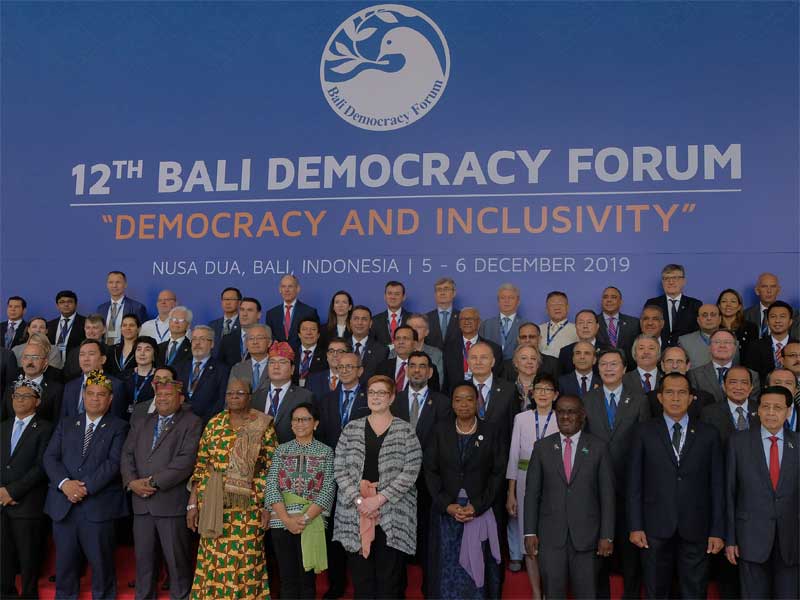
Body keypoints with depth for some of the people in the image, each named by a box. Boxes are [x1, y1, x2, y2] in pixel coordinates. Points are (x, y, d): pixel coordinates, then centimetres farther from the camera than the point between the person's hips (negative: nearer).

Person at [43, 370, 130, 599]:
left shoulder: (118, 428, 2)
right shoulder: (65, 425, 15)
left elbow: (114, 462, -8)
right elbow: (50, 457, 6)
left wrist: (86, 487, -16)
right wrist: (64, 483, -11)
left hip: (98, 506, -3)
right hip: (63, 505, 4)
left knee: (101, 562, 3)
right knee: (65, 561, 10)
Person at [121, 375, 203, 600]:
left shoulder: (192, 423, -1)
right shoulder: (141, 423, 18)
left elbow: (186, 460, -12)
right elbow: (127, 455, 12)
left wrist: (154, 482, -14)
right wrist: (132, 482, -6)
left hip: (172, 503, -5)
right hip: (142, 503, 5)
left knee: (178, 562, 0)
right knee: (144, 560, 11)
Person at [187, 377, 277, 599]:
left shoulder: (264, 426, -1)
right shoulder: (214, 424, 5)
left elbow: (272, 468, 0)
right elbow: (201, 466, 6)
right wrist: (192, 504, 3)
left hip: (247, 507, -2)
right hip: (214, 507, 2)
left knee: (244, 563, 2)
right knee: (213, 561, 7)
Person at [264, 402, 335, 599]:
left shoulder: (326, 452, 4)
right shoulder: (281, 450, 8)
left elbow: (328, 489, -6)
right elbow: (271, 486, -2)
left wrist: (306, 518, -15)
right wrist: (287, 519, -14)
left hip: (312, 522, -1)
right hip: (281, 521, 2)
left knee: (307, 577, 3)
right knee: (287, 577, 7)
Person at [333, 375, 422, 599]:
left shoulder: (405, 430, 2)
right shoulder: (351, 428, 9)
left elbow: (411, 470, -7)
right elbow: (339, 468, 4)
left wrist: (380, 498, -13)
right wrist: (358, 499, -9)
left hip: (393, 515, -2)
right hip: (355, 512, 2)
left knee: (390, 581, 1)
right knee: (361, 578, 5)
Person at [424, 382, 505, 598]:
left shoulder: (491, 432, 1)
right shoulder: (441, 431, 3)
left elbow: (498, 473, -2)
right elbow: (431, 471, 2)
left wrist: (477, 506, -10)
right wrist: (447, 505, -8)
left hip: (481, 512, -1)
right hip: (446, 512, 1)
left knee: (478, 568, 3)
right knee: (448, 570, 4)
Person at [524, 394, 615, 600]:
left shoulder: (598, 447, 1)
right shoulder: (542, 447, 4)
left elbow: (607, 494, 0)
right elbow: (532, 492, 4)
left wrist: (607, 536, -4)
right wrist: (530, 532, -1)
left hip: (586, 535, -1)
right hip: (550, 535, 1)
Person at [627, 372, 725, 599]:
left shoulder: (708, 434, 5)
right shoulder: (644, 432, 2)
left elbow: (717, 486, 4)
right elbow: (634, 483, 1)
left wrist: (717, 531, 0)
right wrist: (635, 527, -4)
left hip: (695, 529, 1)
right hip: (655, 528, 0)